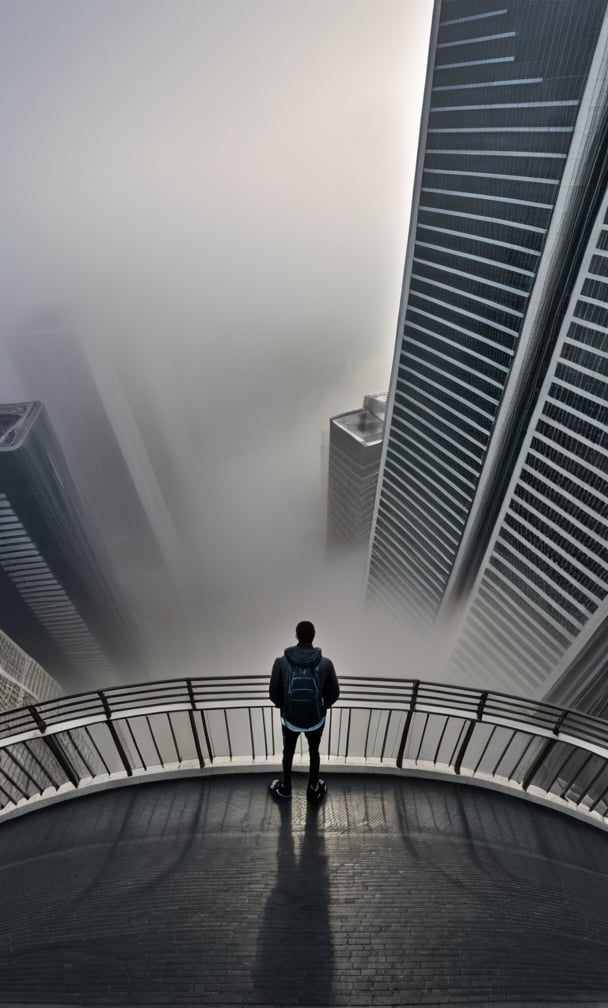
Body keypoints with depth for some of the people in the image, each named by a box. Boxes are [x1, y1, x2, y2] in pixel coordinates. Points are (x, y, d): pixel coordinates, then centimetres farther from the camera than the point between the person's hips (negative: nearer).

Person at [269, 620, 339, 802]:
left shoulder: (281, 662, -21)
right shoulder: (325, 664, -21)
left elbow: (274, 693, -10)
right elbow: (334, 693, -8)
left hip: (290, 718, 0)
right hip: (316, 719, 0)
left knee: (288, 752, 28)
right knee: (314, 753, 28)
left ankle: (285, 787, 49)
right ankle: (313, 790, 47)